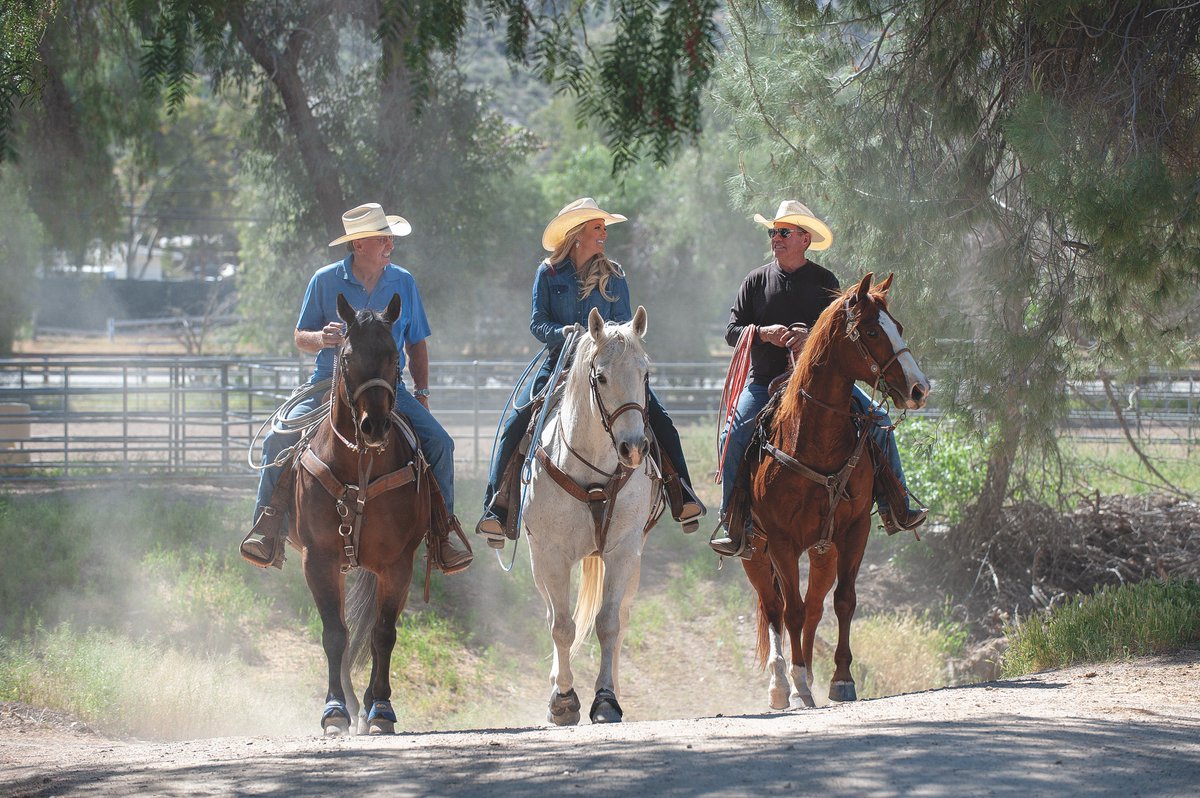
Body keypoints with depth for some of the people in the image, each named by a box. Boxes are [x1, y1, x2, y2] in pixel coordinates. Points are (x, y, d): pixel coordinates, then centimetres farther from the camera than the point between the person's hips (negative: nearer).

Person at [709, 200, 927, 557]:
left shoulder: (824, 281, 5)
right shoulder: (756, 280, 6)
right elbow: (732, 332, 4)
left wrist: (811, 336, -24)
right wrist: (764, 333, -17)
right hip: (765, 381, -1)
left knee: (877, 421, -11)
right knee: (733, 437, -24)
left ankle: (893, 506, -2)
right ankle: (731, 520, -17)